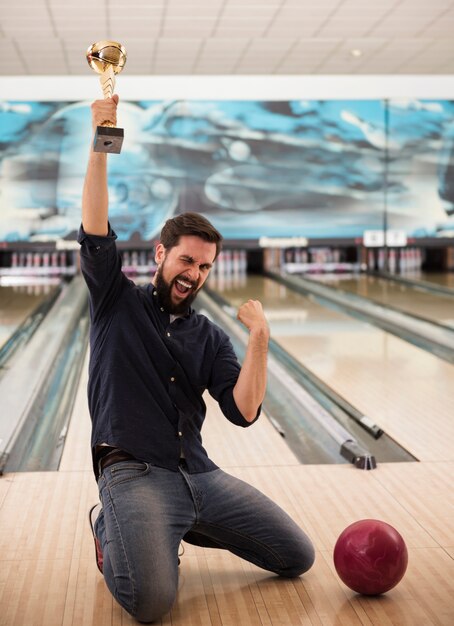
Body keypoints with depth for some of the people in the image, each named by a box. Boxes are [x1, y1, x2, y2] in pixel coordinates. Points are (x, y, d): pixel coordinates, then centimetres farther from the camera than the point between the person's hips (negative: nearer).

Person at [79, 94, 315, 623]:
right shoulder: (118, 302, 6)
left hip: (199, 475, 5)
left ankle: (177, 529, 17)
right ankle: (109, 527, 6)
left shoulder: (210, 338, 13)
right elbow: (95, 232, -12)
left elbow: (243, 412, -1)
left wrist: (259, 340, -13)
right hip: (134, 473, -5)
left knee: (298, 558, 2)